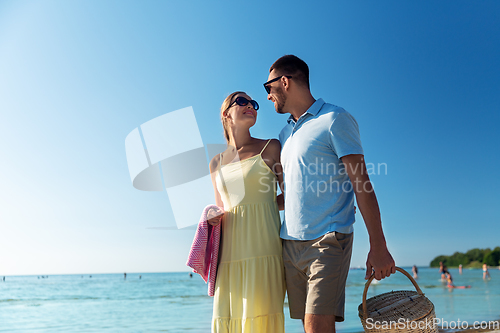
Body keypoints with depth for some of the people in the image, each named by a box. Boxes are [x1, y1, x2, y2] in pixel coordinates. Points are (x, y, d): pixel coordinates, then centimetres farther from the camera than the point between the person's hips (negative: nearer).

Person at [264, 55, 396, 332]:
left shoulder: (334, 119, -3)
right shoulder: (286, 133, 20)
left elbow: (361, 183, -9)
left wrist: (378, 247, -14)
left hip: (327, 240, -7)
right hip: (290, 243, 7)